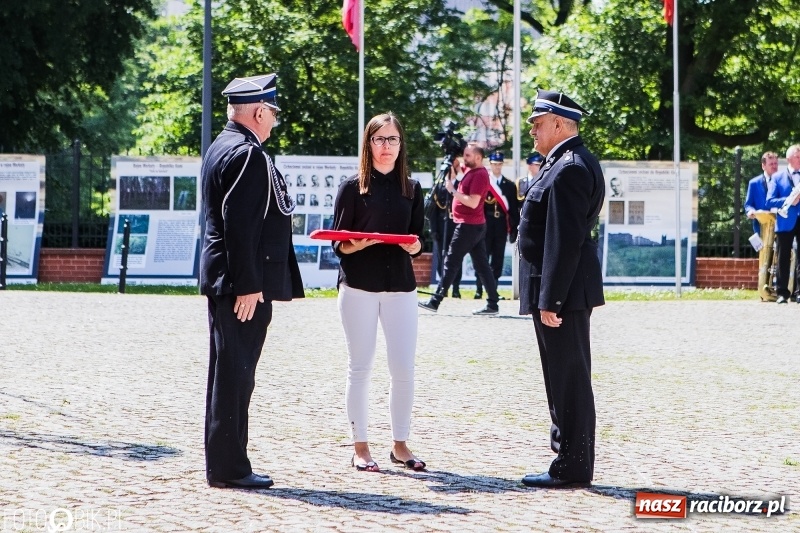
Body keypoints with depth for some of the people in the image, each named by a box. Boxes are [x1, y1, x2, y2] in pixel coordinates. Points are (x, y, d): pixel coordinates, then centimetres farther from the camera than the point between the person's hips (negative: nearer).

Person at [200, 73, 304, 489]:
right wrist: (247, 284, -22)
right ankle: (228, 467, -2)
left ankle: (226, 463, 20)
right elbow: (240, 224, -22)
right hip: (243, 282, -11)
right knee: (234, 373, -6)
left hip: (223, 281, 11)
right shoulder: (247, 154, -16)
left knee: (231, 373, 14)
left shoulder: (221, 147, 16)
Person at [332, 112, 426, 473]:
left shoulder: (411, 189, 10)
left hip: (401, 286, 3)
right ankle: (360, 446, 7)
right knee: (360, 367, 1)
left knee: (404, 368, 0)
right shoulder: (352, 188, 1)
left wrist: (414, 245, -12)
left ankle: (400, 444, 11)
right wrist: (356, 245, -20)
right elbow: (338, 243, 0)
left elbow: (418, 243, 10)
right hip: (359, 287, -2)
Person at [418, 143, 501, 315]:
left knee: (451, 262, -6)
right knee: (481, 264, 7)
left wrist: (453, 190, -18)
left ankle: (435, 301, -3)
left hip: (468, 225, -10)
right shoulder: (472, 172, 14)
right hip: (476, 225, 10)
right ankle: (492, 303, 6)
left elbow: (473, 202, -24)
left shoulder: (479, 175, -16)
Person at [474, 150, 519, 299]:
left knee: (498, 258, 4)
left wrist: (514, 229, 2)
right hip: (485, 224, -2)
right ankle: (479, 289, 3)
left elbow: (514, 208, 8)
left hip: (501, 225, 2)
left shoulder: (510, 185, 9)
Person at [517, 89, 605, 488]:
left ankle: (572, 468, 0)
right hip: (565, 291, 11)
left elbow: (564, 241, -23)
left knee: (568, 377, -5)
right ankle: (571, 457, 22)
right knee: (566, 376, 15)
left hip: (563, 291, -11)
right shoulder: (568, 163, 16)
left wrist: (550, 300, -23)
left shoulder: (569, 169, -18)